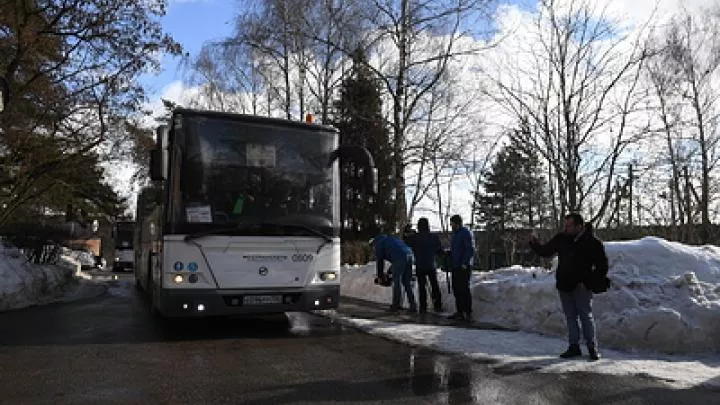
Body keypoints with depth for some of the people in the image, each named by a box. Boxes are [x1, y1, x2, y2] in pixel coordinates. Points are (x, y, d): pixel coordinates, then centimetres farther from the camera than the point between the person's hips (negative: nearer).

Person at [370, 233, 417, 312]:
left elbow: (379, 260, 9)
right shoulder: (389, 239, 36)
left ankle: (395, 305, 8)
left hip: (400, 257, -8)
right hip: (409, 255, 8)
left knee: (396, 282, 3)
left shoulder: (378, 243, 12)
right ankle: (413, 306, 12)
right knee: (407, 283, 13)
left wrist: (380, 275, 18)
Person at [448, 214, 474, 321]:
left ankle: (468, 313, 0)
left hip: (463, 267, -9)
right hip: (455, 267, 9)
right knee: (456, 290, 10)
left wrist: (465, 264, -21)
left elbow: (470, 250, -17)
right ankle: (460, 312, 17)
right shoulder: (455, 234, 18)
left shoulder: (466, 233, -11)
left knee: (464, 290, -6)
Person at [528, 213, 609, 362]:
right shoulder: (561, 239, 3)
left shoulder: (593, 242, -9)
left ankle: (593, 348, 6)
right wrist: (534, 243, -6)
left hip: (581, 287, -5)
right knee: (570, 317, 10)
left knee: (586, 316, -3)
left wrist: (590, 281, -9)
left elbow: (602, 265, -2)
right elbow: (545, 251, 13)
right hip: (564, 285, 5)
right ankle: (574, 347, 17)